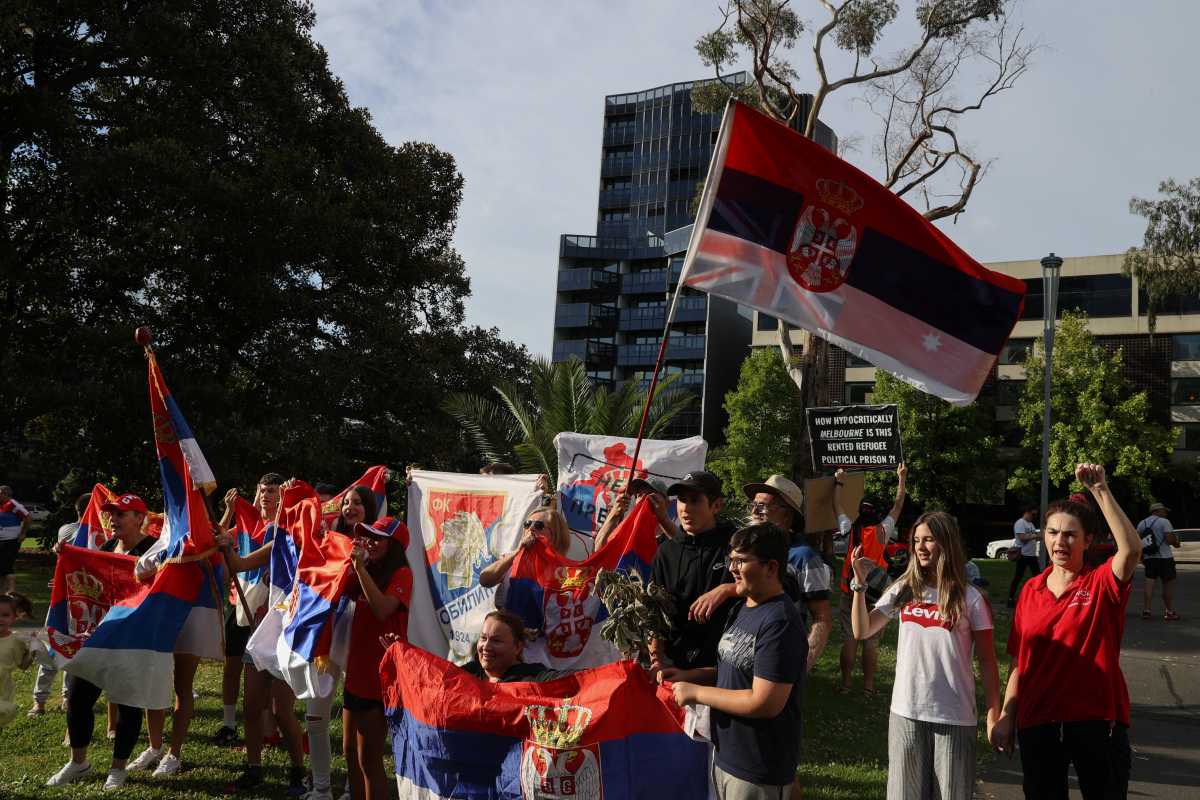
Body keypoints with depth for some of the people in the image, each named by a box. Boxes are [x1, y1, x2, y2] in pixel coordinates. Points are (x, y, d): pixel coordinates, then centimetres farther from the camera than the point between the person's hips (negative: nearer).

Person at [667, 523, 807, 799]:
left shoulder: (780, 623, -23)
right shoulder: (741, 608, 8)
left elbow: (764, 703, -27)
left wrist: (696, 692, -18)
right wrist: (687, 676, 3)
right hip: (725, 755, 9)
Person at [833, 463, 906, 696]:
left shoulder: (850, 529, -1)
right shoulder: (882, 531, -4)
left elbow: (837, 507, 15)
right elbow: (898, 506, 8)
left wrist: (839, 482, 27)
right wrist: (901, 479, 18)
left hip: (850, 592, 2)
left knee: (849, 639, 5)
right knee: (871, 642, 3)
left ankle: (845, 683, 8)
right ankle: (868, 685, 7)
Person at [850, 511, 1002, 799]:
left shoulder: (970, 598, -4)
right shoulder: (903, 590, 4)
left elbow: (987, 660, -2)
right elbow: (862, 631, 4)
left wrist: (994, 718, -5)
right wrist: (859, 584, -7)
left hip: (954, 717, -3)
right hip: (905, 713, 3)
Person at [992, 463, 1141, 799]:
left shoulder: (1102, 584, -5)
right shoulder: (1031, 590, 4)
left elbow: (1131, 549, -28)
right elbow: (1018, 661, 7)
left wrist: (1100, 491, -30)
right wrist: (1006, 717, 2)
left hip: (1096, 720, -3)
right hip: (1037, 722, 3)